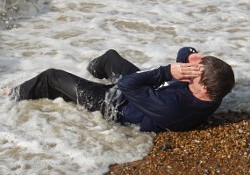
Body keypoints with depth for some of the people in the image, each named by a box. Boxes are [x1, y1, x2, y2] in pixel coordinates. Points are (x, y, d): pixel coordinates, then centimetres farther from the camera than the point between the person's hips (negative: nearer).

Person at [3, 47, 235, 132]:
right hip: (147, 91, 7)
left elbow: (128, 84, -40)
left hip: (115, 103, -7)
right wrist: (190, 56, -34)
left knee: (52, 77, 9)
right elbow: (183, 55, -12)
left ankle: (16, 96, 41)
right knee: (110, 56, 33)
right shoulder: (210, 94, -23)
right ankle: (95, 68, 72)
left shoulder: (171, 105, -47)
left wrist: (168, 72, -42)